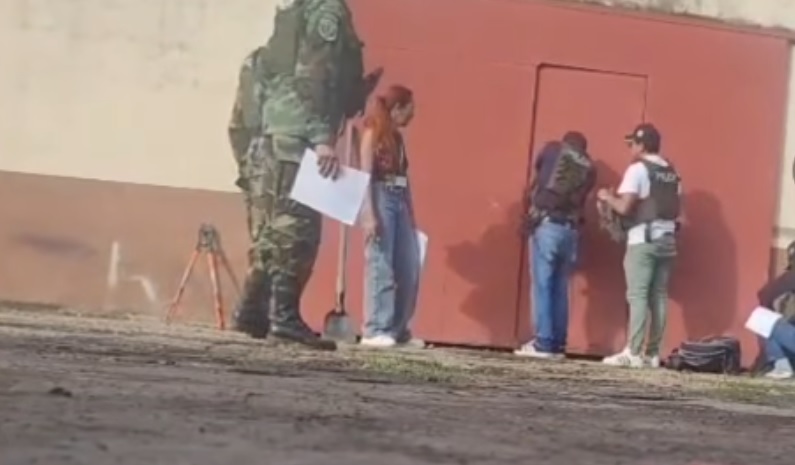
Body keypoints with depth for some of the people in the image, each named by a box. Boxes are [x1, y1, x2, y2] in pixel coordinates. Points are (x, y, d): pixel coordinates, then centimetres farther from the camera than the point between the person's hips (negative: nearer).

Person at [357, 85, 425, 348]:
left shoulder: (397, 136, 19)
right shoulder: (373, 132, -3)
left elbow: (404, 177, 16)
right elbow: (366, 175, -10)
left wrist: (411, 215, 12)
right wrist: (369, 215, -18)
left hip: (399, 201, 8)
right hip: (381, 199, -8)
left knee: (409, 269, 5)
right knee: (380, 266, -8)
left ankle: (399, 330, 13)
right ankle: (375, 331, -4)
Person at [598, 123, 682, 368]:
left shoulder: (638, 169, -7)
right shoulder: (672, 173, 16)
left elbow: (624, 207, -14)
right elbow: (678, 212, 17)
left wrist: (607, 197, 4)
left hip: (643, 240, -7)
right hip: (667, 240, 7)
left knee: (638, 296, -8)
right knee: (659, 297, 5)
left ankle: (633, 353, -11)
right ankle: (652, 353, 6)